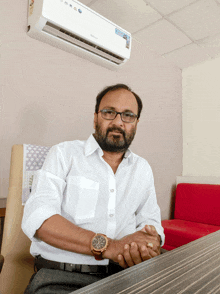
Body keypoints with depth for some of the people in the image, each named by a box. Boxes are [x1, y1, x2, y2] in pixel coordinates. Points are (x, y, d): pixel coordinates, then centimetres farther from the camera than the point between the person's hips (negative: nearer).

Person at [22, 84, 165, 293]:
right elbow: (37, 218, -13)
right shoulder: (64, 154, -2)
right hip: (61, 276, -3)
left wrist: (152, 243, -14)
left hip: (124, 273, 4)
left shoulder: (143, 169, 12)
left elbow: (150, 221, 12)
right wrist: (108, 246, -23)